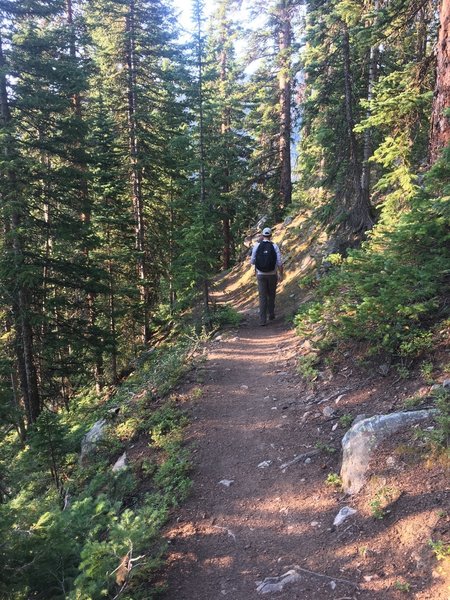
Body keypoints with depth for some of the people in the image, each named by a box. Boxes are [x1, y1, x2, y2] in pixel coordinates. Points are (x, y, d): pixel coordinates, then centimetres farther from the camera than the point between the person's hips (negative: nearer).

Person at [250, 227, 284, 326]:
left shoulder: (257, 245, -6)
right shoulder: (274, 246, -8)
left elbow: (252, 261, -4)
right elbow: (279, 262, -9)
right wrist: (281, 274, 4)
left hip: (261, 275, 0)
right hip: (272, 274, 0)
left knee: (263, 297, 2)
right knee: (271, 295, 20)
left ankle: (263, 320, -4)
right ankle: (271, 314, 31)